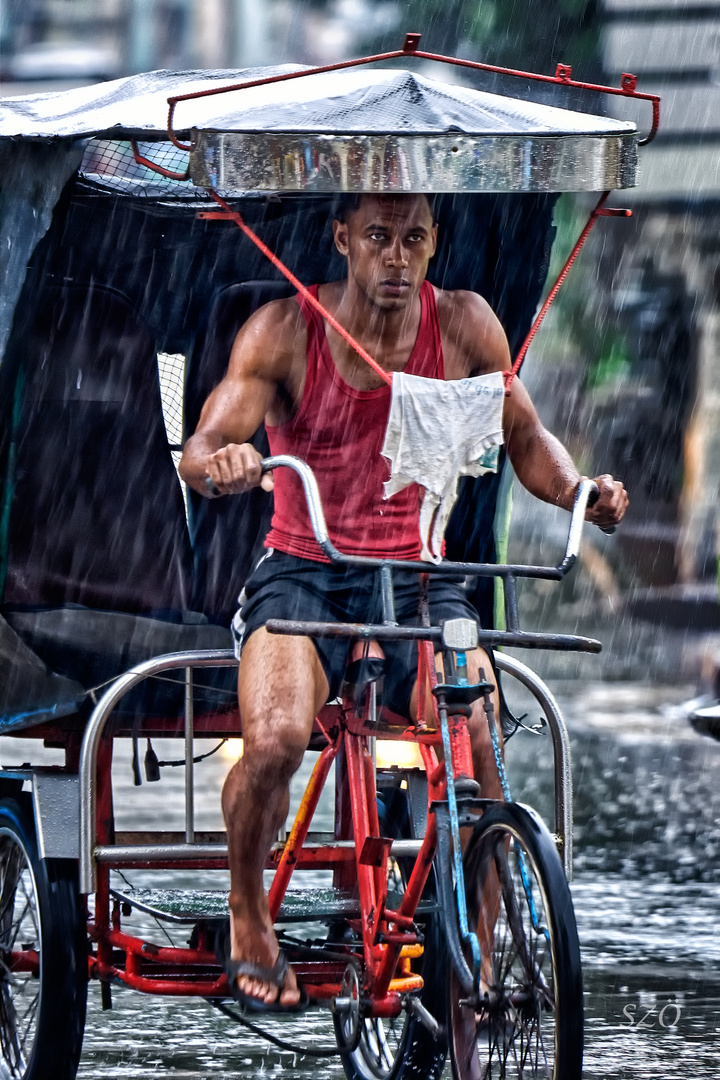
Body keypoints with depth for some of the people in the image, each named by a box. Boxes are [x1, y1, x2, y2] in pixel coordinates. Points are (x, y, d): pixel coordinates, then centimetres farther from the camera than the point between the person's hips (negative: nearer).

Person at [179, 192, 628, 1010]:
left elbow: (524, 439, 10)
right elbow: (201, 450, -15)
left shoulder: (462, 324, 0)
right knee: (275, 742, -30)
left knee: (483, 744, -28)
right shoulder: (284, 330, -6)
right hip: (302, 575, -1)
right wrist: (220, 463, -40)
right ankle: (248, 916, -2)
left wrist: (576, 490, -13)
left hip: (418, 580, 1)